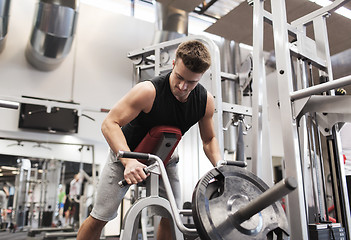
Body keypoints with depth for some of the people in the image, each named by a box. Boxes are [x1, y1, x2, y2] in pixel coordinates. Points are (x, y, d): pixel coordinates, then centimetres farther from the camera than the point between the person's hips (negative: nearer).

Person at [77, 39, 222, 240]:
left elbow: (209, 139, -2)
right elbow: (110, 124, -32)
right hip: (127, 153, -4)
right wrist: (128, 160, -46)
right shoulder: (148, 91, -33)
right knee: (100, 217, 2)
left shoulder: (205, 101, -17)